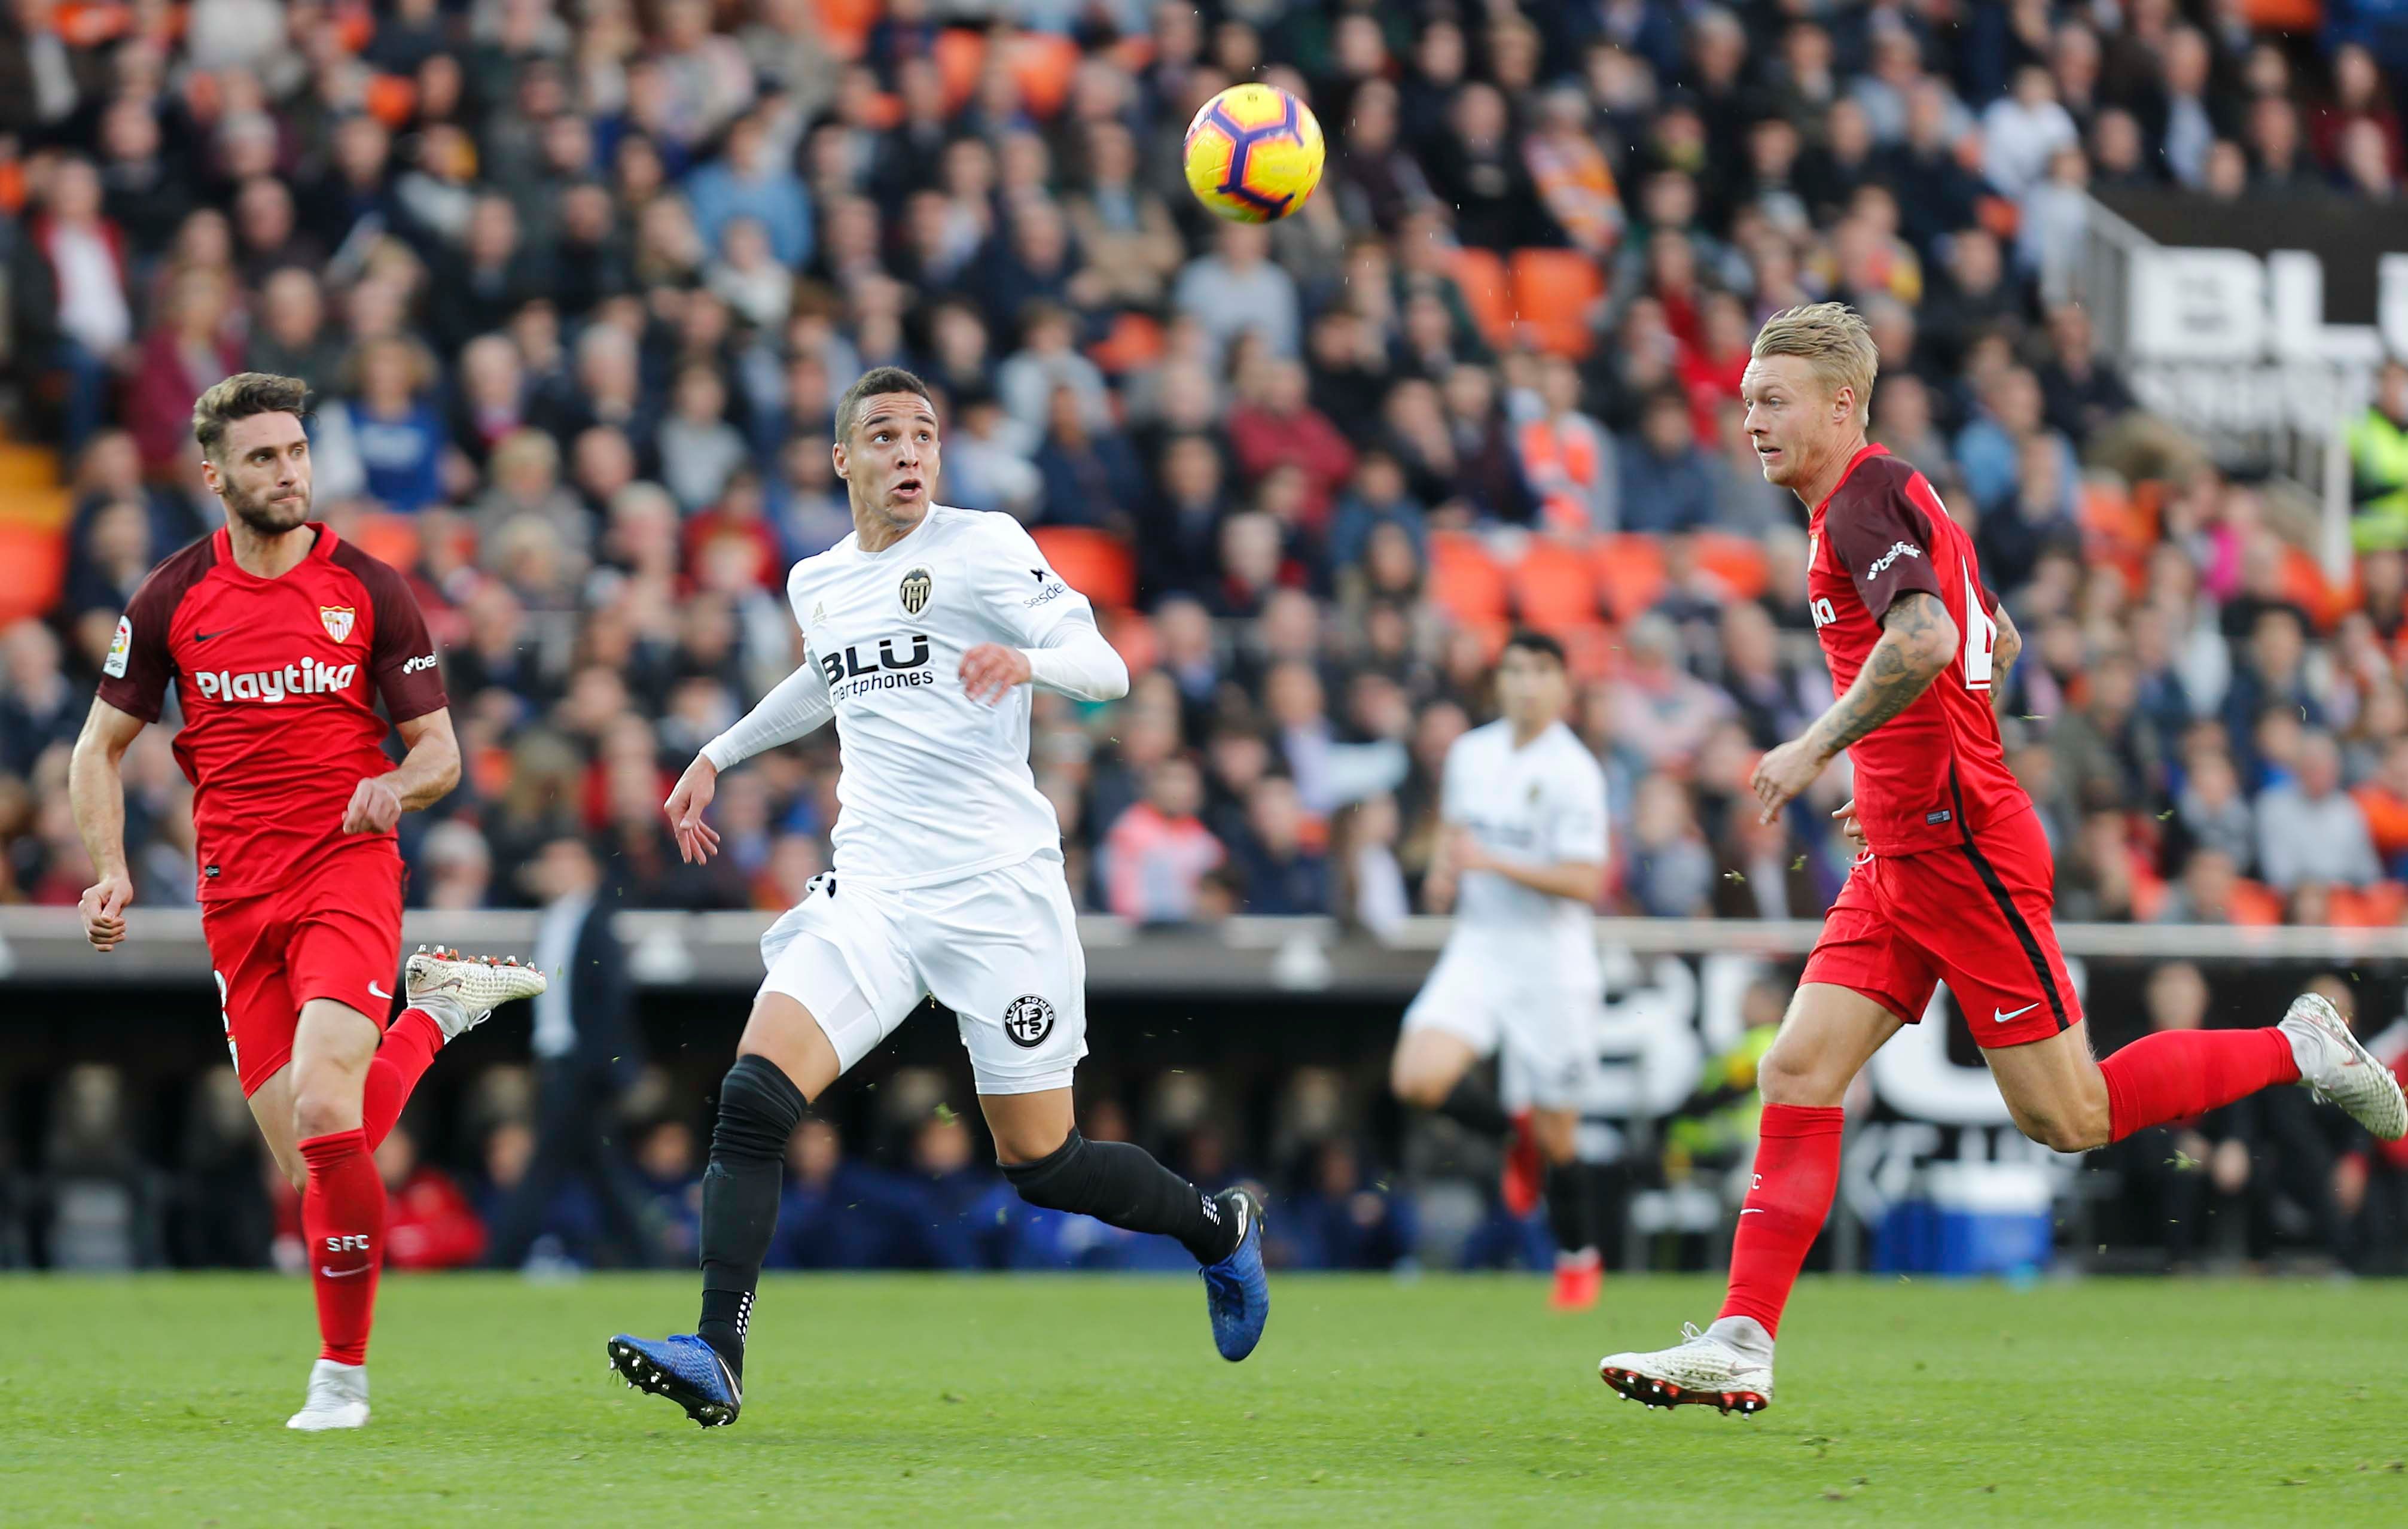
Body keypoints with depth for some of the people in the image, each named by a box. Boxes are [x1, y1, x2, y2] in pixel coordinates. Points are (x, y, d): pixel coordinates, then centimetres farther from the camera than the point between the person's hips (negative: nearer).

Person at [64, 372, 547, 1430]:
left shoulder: (369, 589, 1)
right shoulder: (172, 599, 5)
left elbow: (441, 753, 5)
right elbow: (101, 748, 14)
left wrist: (396, 785, -17)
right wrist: (110, 869, -1)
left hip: (348, 870, -3)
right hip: (236, 897, 3)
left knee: (324, 1114, -23)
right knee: (308, 1161, -2)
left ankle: (342, 1374, -10)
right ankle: (438, 1010, 27)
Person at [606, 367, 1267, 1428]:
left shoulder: (982, 545, -5)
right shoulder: (816, 584, 13)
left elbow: (1106, 669, -14)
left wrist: (1028, 660, -34)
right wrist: (718, 757, 37)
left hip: (999, 892, -4)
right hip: (871, 891, 4)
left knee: (1042, 1165, 1)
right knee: (754, 1097, -17)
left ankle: (1221, 1230, 30)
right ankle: (716, 1360, -20)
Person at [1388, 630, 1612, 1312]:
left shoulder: (1573, 772, -12)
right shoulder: (1471, 753, 6)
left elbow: (1586, 883, -17)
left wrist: (1495, 864, -23)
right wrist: (1445, 876, 3)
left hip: (1550, 965, -5)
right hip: (1477, 949, 5)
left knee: (1557, 1139, 3)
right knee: (1419, 1077, -19)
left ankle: (1579, 1256, 29)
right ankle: (1513, 1133, 12)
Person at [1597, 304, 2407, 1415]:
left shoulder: (1866, 499, -12)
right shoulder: (1886, 500, 18)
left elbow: (1925, 639, -30)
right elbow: (1997, 642, 29)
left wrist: (1817, 746, -23)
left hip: (1960, 848, -10)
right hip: (1903, 854, 10)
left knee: (2068, 1119, -5)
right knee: (1797, 1075, -2)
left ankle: (2296, 1050, 11)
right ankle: (1742, 1345, -7)